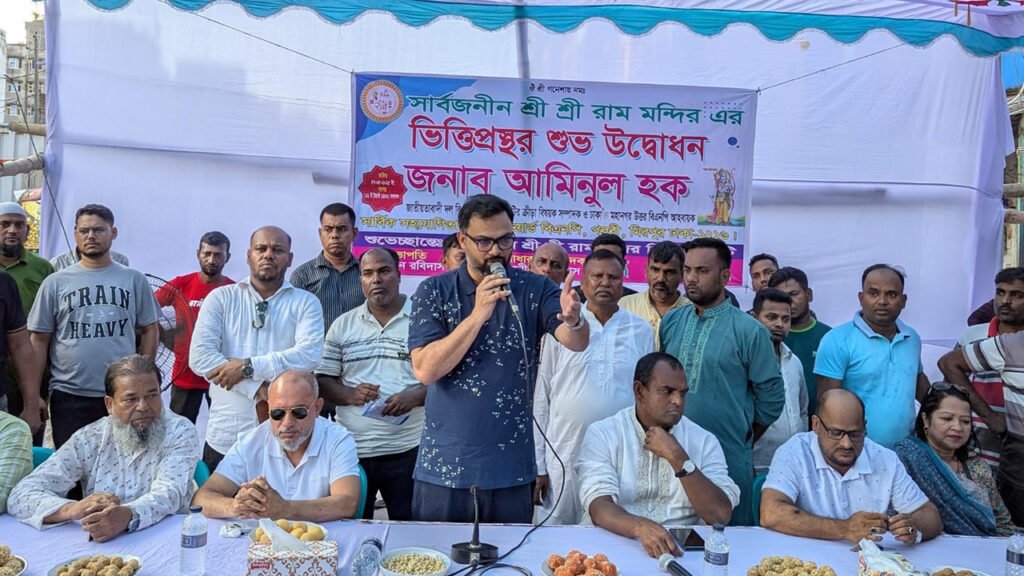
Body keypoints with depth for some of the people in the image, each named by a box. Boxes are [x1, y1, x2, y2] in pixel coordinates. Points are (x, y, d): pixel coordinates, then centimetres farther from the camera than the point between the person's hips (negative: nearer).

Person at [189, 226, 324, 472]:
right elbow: (199, 355, -7)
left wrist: (249, 367, -18)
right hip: (225, 436, 1)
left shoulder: (305, 303, 2)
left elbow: (309, 355, -13)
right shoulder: (221, 297, 5)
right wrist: (258, 390, -14)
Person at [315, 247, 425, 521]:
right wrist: (350, 395, -11)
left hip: (407, 449, -2)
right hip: (350, 449, 3)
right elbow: (322, 381, 9)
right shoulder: (343, 325, 10)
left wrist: (415, 396, -18)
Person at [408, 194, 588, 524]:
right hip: (443, 468, 0)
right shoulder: (433, 292, -3)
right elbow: (425, 370, -13)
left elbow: (577, 342, -14)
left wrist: (573, 320, -37)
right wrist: (478, 314, -23)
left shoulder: (535, 289, -1)